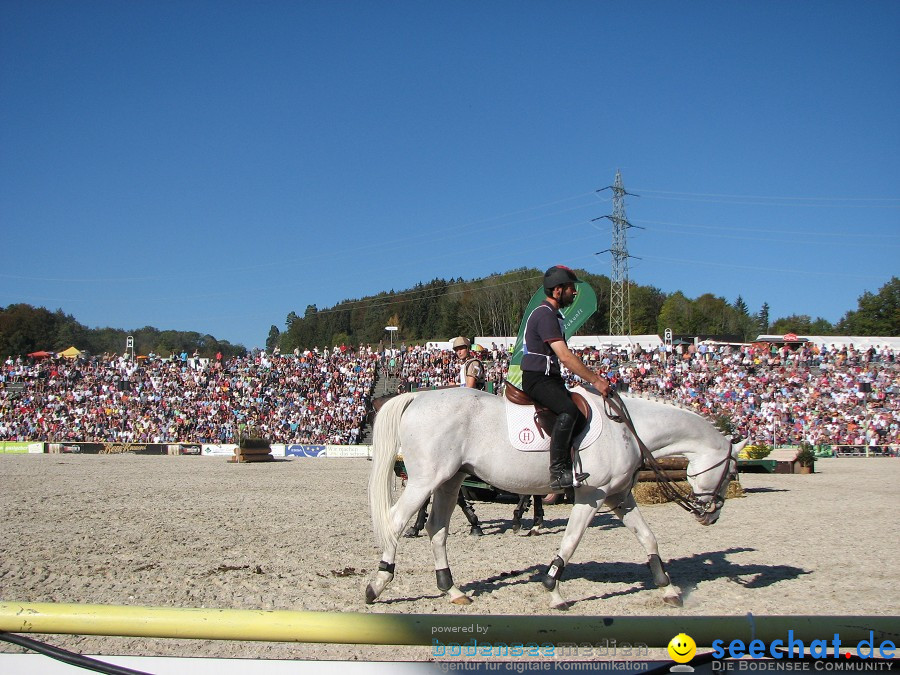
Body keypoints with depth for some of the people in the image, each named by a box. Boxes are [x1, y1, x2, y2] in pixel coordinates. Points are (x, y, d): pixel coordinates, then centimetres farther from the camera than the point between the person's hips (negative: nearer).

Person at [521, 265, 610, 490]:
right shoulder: (545, 315, -14)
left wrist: (593, 376, 14)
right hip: (537, 379, -11)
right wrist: (595, 380, -17)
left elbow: (565, 357, 23)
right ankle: (558, 472, -33)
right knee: (568, 410, -32)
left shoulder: (554, 315, 20)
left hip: (551, 378, 11)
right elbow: (565, 357, -21)